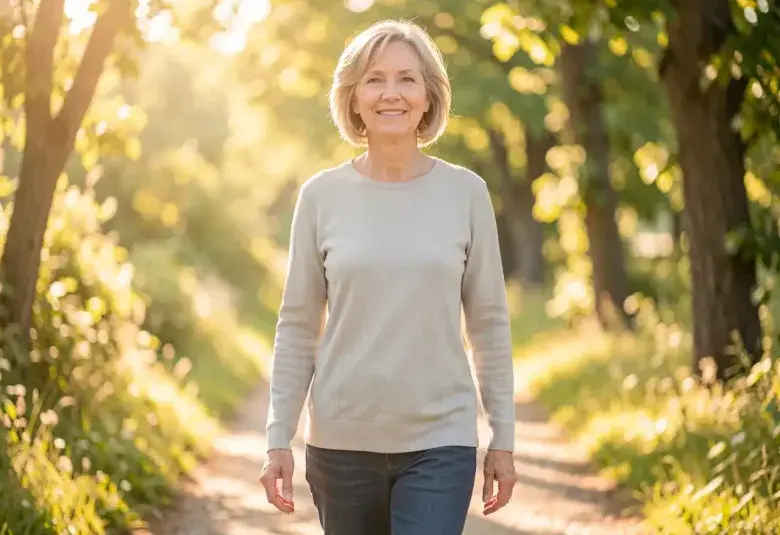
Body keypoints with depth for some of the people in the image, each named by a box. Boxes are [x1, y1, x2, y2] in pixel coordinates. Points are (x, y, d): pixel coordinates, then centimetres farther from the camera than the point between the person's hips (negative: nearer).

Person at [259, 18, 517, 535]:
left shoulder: (466, 193, -1)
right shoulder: (322, 196, 0)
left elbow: (489, 323, 4)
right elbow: (298, 326, 4)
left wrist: (503, 438, 3)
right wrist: (279, 439, -1)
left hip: (440, 441, -1)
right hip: (342, 440, 1)